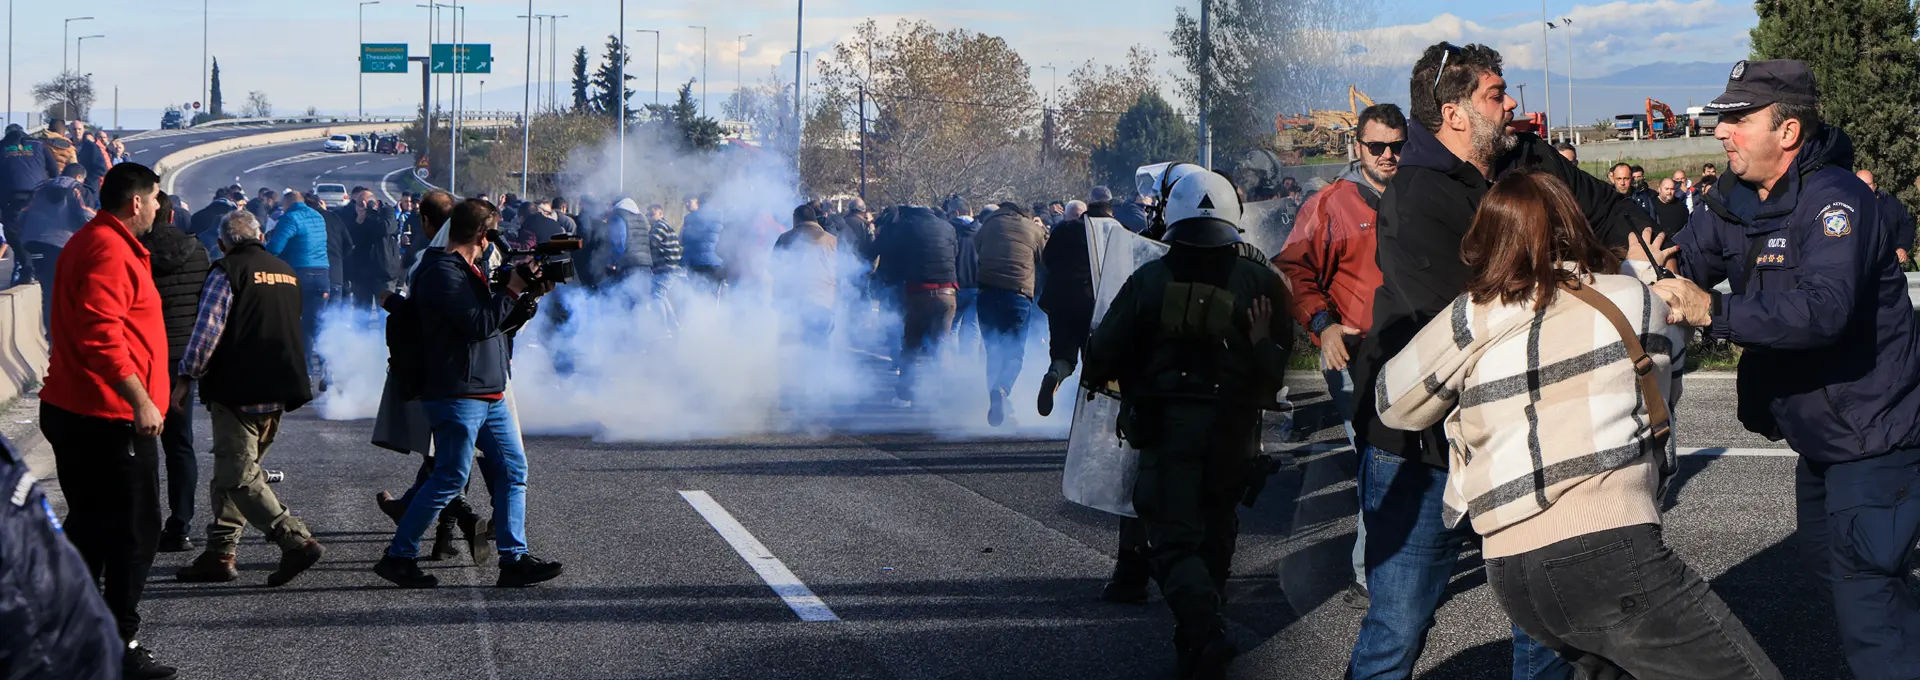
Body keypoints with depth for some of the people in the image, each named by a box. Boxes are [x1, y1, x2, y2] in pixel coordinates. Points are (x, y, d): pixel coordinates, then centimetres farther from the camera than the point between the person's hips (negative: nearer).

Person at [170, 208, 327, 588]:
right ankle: (220, 554, 15)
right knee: (234, 473, 15)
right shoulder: (287, 273, 16)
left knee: (238, 477, -8)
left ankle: (297, 541, -18)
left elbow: (206, 332, -14)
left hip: (238, 391, -8)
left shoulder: (226, 273, -8)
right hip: (278, 392, 8)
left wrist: (186, 378, -7)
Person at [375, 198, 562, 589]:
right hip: (456, 394, -10)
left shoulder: (467, 271, 18)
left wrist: (529, 295, 11)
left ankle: (513, 560, 7)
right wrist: (513, 289, -14)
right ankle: (398, 557, 4)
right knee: (450, 479, -6)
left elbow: (499, 321, 23)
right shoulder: (442, 273, -15)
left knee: (512, 471, 6)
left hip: (489, 395, 10)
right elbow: (480, 324, -22)